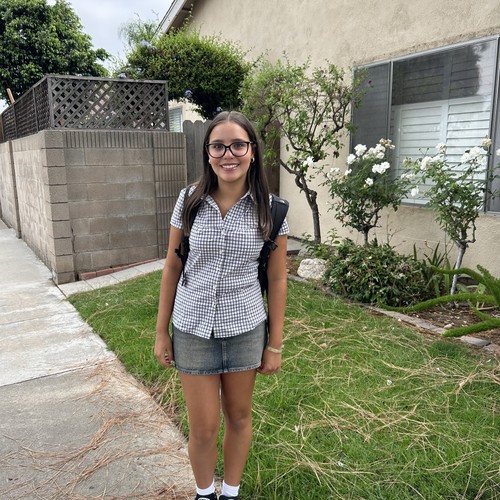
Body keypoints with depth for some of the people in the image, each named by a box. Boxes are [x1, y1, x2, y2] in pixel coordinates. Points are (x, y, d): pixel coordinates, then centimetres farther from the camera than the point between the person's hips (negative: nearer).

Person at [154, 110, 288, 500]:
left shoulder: (270, 209, -8)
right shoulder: (189, 201, -6)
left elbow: (277, 279, -2)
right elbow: (172, 268, 1)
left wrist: (275, 344, 0)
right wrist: (162, 332, 3)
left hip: (245, 329, 0)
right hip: (193, 329, 1)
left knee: (239, 417, 18)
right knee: (203, 429, 11)